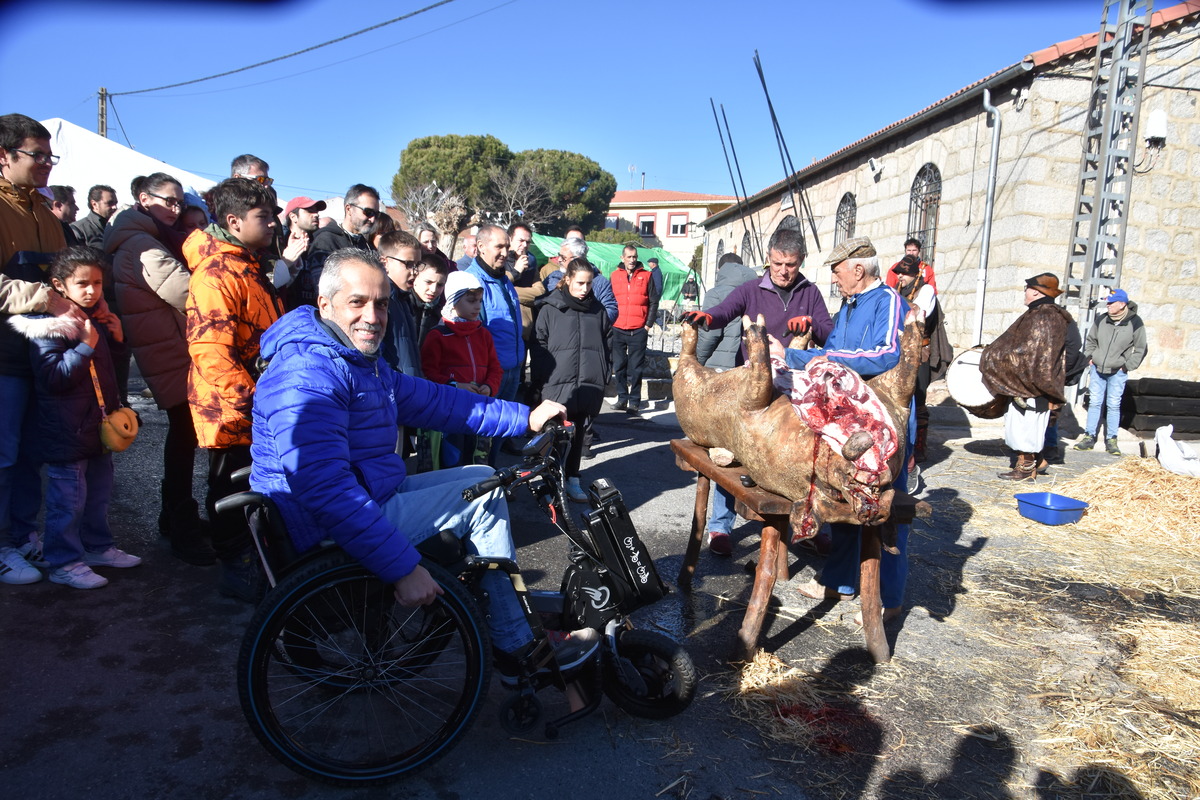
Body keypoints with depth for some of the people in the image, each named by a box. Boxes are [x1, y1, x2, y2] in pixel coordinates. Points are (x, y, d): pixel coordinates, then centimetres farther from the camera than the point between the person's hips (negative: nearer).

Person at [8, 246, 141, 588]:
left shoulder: (96, 320, 10)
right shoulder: (50, 326, -16)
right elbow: (53, 377, -23)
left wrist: (116, 338, 8)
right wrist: (85, 346, -29)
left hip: (98, 426, 9)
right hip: (66, 432, -8)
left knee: (99, 492, 19)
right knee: (68, 499, 0)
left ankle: (98, 547, 34)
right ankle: (63, 563, 13)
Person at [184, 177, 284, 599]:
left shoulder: (248, 267, 15)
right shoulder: (216, 273, -18)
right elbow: (209, 351, -27)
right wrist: (249, 400, -28)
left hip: (257, 408, 9)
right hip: (232, 410, -9)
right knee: (234, 489, 3)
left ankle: (252, 561, 33)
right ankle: (237, 571, 16)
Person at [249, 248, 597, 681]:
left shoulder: (361, 362, 11)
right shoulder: (307, 374, -24)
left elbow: (434, 400, 11)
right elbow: (325, 491, -33)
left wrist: (526, 417, 5)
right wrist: (403, 568, -34)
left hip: (370, 496, 10)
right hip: (330, 536, -10)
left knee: (481, 478, 10)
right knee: (484, 492, -9)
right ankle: (515, 645, 5)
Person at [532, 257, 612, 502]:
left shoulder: (598, 310, 12)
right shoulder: (550, 309, 1)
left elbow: (606, 345, 17)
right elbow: (539, 348, 0)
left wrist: (605, 377, 11)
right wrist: (538, 384, -3)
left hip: (589, 387, 3)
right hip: (557, 385, -3)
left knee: (578, 434, 11)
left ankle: (572, 480, 22)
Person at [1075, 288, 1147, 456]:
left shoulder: (1135, 323, -8)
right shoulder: (1101, 319, -2)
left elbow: (1140, 349, 0)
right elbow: (1090, 340, 14)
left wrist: (1128, 366, -5)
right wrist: (1090, 357, 5)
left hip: (1118, 372, -2)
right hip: (1097, 369, 2)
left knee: (1113, 405, 3)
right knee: (1094, 403, 5)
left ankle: (1111, 441, 11)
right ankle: (1089, 437, 11)